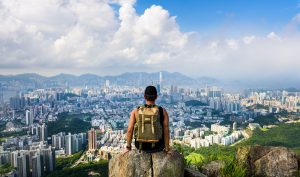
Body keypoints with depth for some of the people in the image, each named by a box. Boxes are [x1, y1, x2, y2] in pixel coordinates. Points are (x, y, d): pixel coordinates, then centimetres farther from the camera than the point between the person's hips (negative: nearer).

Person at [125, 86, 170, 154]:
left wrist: (128, 147, 3)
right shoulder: (163, 111, -13)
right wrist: (167, 149, 0)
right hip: (157, 147, -1)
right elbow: (166, 131, -13)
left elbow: (129, 130, -9)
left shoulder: (136, 111, -9)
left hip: (140, 146, 1)